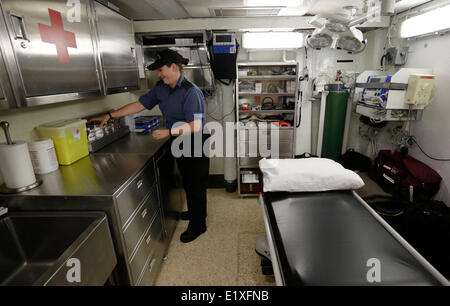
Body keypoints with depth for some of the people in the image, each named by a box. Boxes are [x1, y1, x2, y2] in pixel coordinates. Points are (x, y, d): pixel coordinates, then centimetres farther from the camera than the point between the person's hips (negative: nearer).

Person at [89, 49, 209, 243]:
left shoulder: (191, 92, -22)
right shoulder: (160, 88, 4)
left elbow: (195, 126, -26)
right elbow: (139, 105, 9)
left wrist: (168, 132, -30)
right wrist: (110, 116, 7)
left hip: (195, 147, -8)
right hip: (178, 145, 8)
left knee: (195, 185, 6)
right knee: (187, 183, 22)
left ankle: (198, 225, 25)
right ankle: (194, 212, 46)